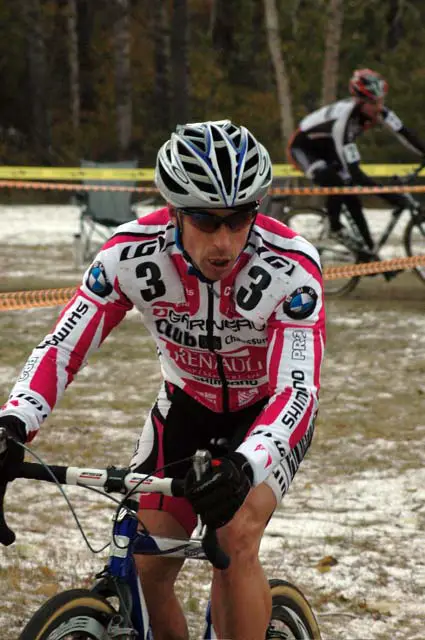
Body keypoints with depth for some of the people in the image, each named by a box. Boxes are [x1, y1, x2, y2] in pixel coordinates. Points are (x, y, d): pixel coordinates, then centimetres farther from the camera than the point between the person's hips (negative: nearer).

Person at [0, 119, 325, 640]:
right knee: (145, 568, -6)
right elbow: (61, 347, -23)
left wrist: (243, 466, -57)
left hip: (269, 412, -3)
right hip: (187, 404, 3)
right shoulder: (133, 254, -26)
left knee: (236, 539, -27)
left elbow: (297, 390, -38)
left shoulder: (290, 269, -33)